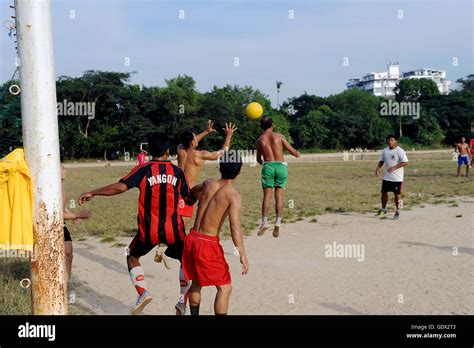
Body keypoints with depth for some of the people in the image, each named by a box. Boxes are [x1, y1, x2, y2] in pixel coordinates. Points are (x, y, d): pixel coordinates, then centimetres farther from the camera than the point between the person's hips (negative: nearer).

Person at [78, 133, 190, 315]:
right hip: (173, 230, 1)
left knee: (132, 257, 23)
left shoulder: (144, 169, -6)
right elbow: (188, 197, 12)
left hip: (149, 230, -1)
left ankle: (143, 293, 5)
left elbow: (121, 187, -18)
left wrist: (92, 193, -11)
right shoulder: (177, 171, 1)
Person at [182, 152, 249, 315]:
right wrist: (243, 256, -19)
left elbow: (192, 192, 28)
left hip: (191, 239, 7)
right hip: (208, 244, -7)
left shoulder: (208, 184, 6)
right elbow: (235, 227, -22)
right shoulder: (234, 196, -14)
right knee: (225, 287, 4)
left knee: (196, 282, 25)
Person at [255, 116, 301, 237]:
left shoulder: (259, 140, 10)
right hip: (281, 165, 0)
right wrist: (298, 154, 30)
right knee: (279, 195, 4)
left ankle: (264, 222, -8)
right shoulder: (279, 136, 6)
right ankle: (278, 222, -5)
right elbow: (293, 151, 7)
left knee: (267, 195, 2)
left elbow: (258, 159, 20)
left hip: (268, 166, 0)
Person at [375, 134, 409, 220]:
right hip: (387, 177, 6)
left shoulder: (400, 151, -13)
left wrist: (394, 168, -26)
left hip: (397, 177, -5)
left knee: (397, 194, 2)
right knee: (384, 192, 9)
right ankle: (383, 210, 25)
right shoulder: (385, 150, 5)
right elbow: (381, 161, 17)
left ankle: (397, 211, 15)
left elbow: (405, 162, -19)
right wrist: (378, 168, -1)